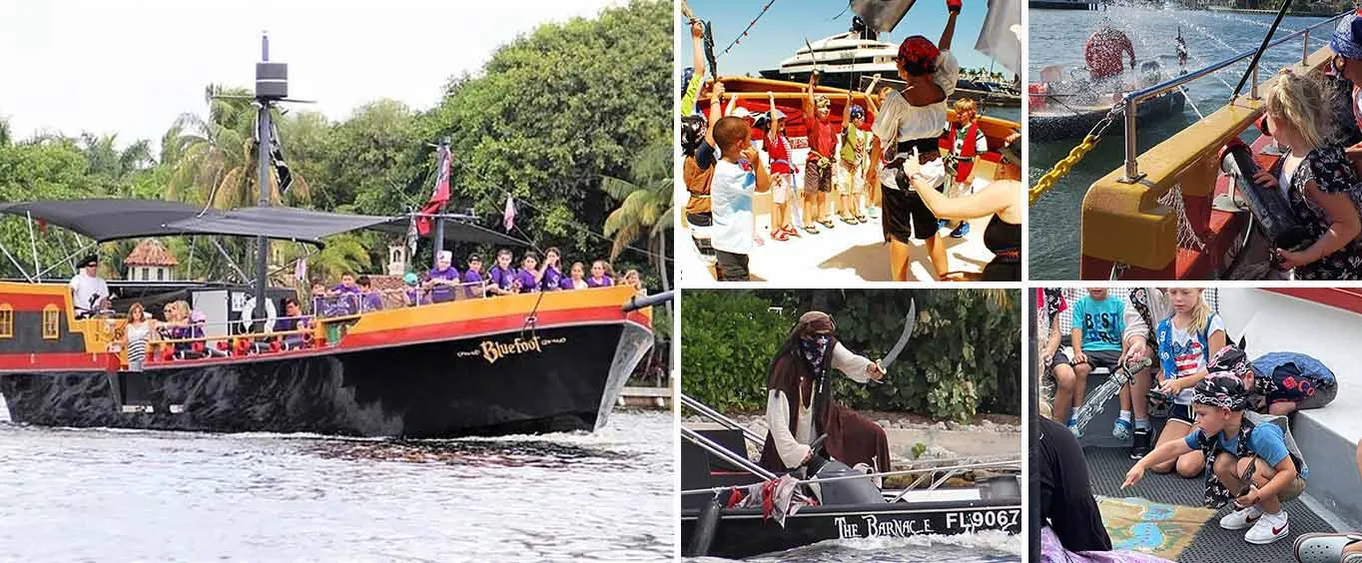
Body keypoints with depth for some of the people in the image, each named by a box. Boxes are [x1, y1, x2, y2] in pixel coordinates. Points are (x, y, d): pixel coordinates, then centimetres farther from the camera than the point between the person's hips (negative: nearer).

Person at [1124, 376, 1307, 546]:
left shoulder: (1260, 433, -34)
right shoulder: (1213, 431, -11)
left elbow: (1289, 471, -33)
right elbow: (1175, 448, -3)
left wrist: (1259, 495, -42)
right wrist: (1141, 465, -10)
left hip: (1294, 481, -7)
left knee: (1248, 465, -32)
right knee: (1222, 464, -13)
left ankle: (1276, 519, -12)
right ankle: (1253, 510, 7)